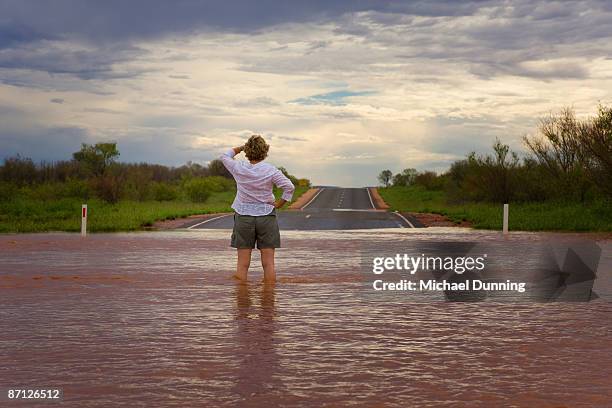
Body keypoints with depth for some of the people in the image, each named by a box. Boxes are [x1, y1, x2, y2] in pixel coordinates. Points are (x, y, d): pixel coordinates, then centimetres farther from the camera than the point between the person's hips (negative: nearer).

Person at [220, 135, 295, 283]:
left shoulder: (239, 168, -4)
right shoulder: (270, 170, -8)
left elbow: (225, 156, 15)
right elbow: (290, 187, -12)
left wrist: (241, 147, 16)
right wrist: (278, 204, -3)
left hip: (243, 217, 1)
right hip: (266, 216, -1)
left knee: (242, 264, 4)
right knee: (268, 263, 2)